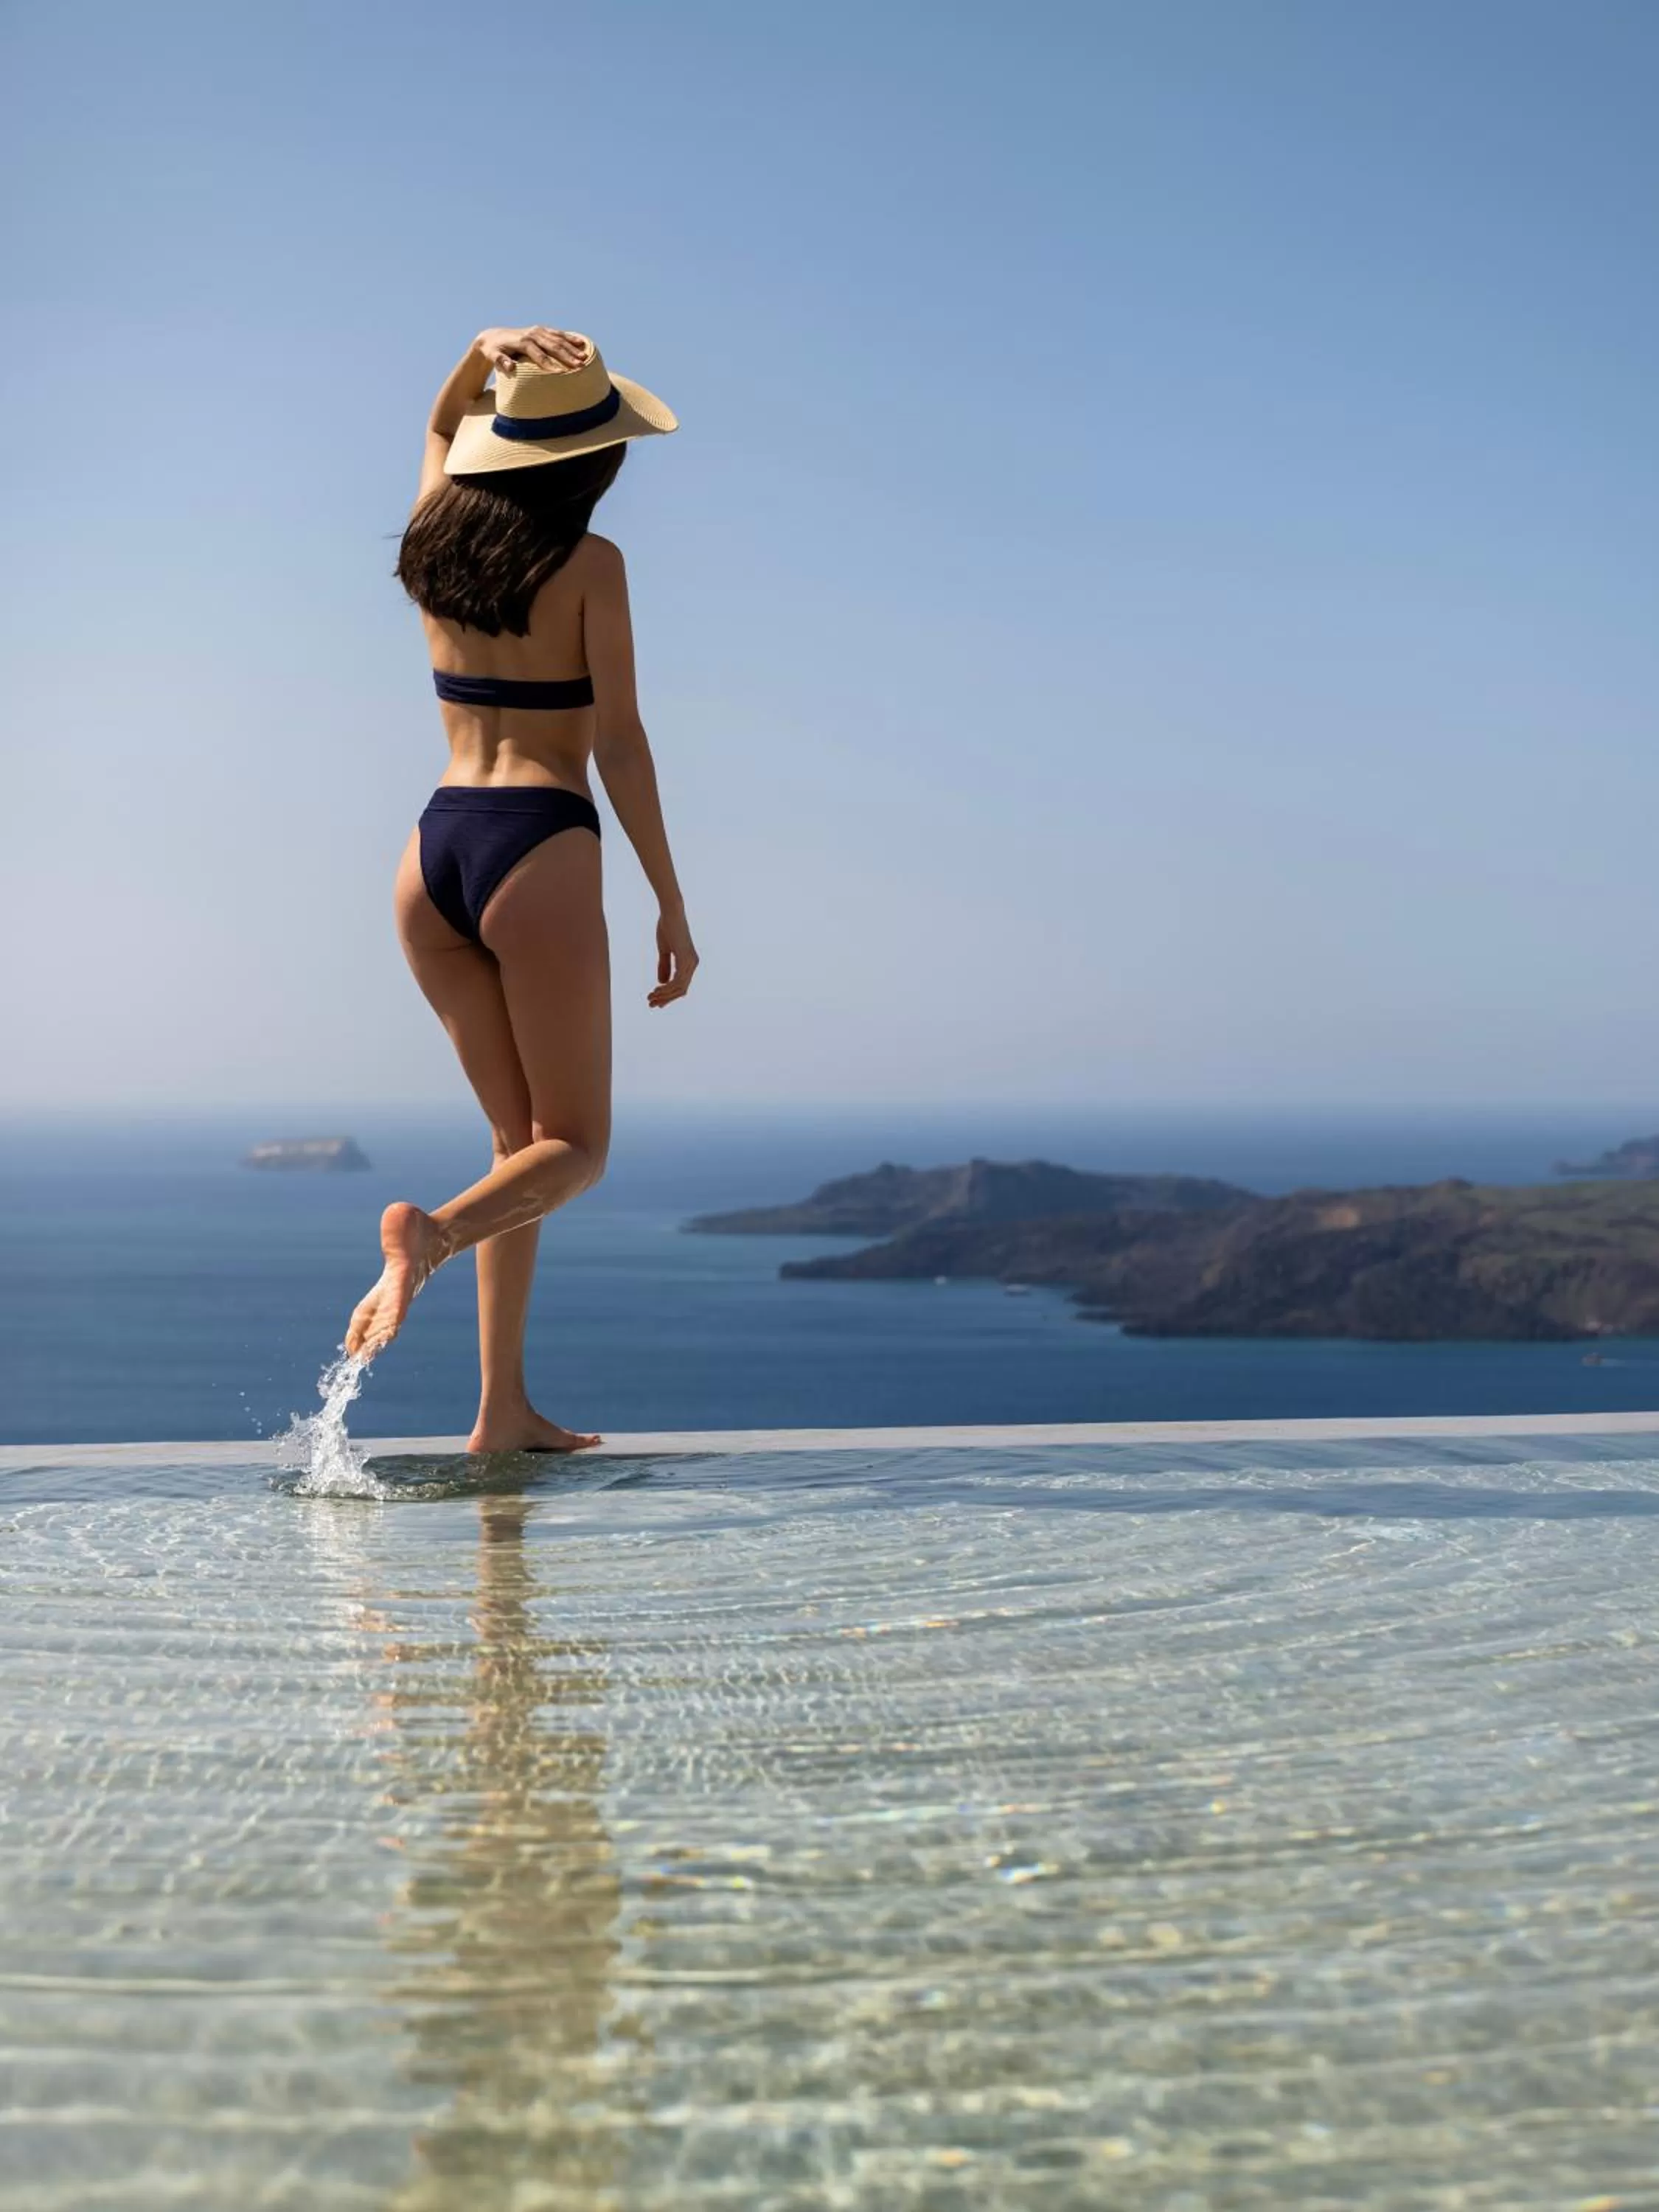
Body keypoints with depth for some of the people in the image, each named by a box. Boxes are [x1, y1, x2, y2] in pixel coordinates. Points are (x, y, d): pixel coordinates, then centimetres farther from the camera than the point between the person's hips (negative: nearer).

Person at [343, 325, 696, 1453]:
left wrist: (483, 350, 12)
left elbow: (443, 424, 32)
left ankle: (506, 1408, 9)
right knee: (574, 1148, 5)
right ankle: (432, 1230, -27)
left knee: (522, 1134, 15)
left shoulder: (438, 533, 10)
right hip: (539, 852, -6)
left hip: (433, 853, 6)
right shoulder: (588, 564, -6)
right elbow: (619, 742, -8)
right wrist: (672, 905, -4)